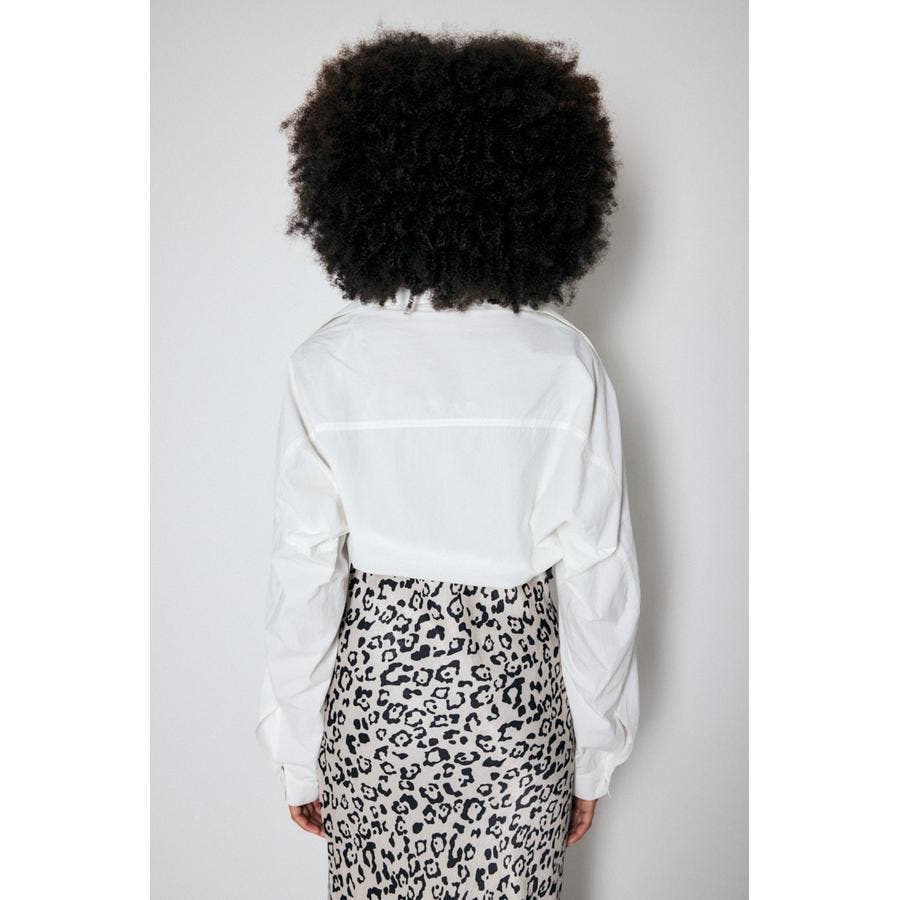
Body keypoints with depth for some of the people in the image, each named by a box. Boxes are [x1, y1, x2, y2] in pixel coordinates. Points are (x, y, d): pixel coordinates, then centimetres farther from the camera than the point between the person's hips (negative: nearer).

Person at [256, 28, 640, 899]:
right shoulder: (565, 364, -12)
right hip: (515, 702, 0)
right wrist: (594, 749, 6)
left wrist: (297, 752, 5)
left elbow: (305, 578, -9)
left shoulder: (326, 367, -13)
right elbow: (598, 577, -8)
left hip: (375, 693, 0)